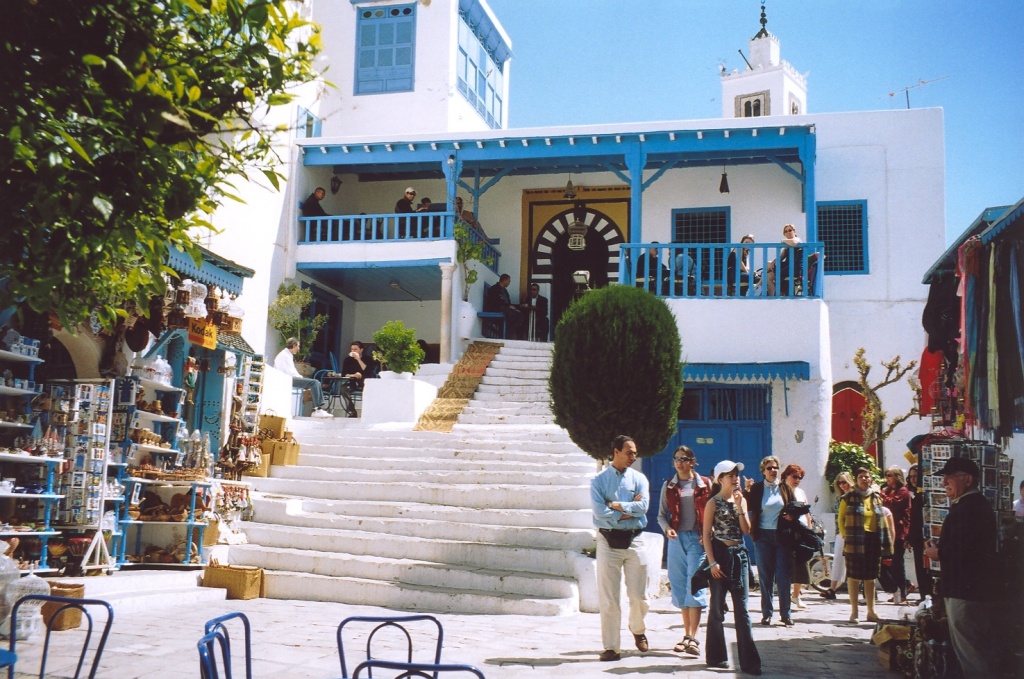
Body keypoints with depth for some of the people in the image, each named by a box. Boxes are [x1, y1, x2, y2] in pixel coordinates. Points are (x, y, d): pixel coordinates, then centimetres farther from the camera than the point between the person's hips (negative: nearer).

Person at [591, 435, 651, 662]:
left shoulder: (639, 479, 6)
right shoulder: (599, 480, 0)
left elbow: (643, 506, -10)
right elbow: (599, 511, -13)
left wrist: (617, 505, -11)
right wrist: (630, 510, -10)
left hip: (634, 540, 2)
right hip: (608, 541, -2)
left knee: (639, 596, 5)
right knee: (608, 599, 1)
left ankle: (638, 630, 35)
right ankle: (611, 647, 9)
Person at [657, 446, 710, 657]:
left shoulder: (705, 484, 4)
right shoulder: (668, 486, 11)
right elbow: (662, 514, 11)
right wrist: (667, 528, -8)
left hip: (698, 539, -3)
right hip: (676, 539, 3)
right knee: (679, 587, 5)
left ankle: (693, 638, -13)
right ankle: (687, 635, 14)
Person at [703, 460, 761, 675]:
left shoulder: (741, 500, 10)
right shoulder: (713, 503, -4)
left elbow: (746, 530, 2)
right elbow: (706, 535, -7)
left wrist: (740, 507, -9)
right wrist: (712, 562, -13)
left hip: (739, 554, 4)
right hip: (721, 553, -4)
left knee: (742, 609, 2)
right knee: (717, 608, 4)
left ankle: (749, 660, 1)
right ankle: (716, 656, 14)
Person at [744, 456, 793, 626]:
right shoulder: (756, 488, 2)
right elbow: (749, 508, -6)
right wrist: (747, 491, -18)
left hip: (782, 535, 0)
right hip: (763, 536, 0)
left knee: (784, 575, -1)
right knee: (765, 576, 5)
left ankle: (786, 614, 6)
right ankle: (766, 613, 12)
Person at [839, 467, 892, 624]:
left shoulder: (877, 498, 12)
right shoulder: (849, 498, 1)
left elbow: (883, 519, 14)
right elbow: (841, 519, 4)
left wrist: (885, 542, 7)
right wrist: (846, 537, -5)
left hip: (874, 541, 4)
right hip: (855, 543, -4)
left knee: (870, 578, 10)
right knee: (854, 577, -1)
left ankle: (871, 612, 16)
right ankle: (854, 612, 5)